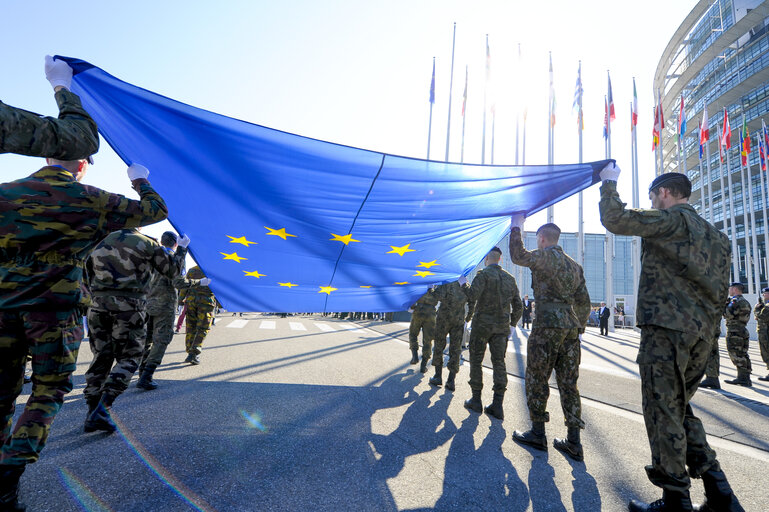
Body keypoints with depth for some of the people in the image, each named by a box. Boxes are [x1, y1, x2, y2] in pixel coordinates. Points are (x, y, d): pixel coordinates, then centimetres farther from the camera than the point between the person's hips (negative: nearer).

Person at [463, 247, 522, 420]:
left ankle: (476, 400, 11)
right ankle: (497, 405, 6)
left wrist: (463, 284, -3)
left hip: (482, 324, -5)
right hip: (502, 327, 5)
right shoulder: (510, 278, 10)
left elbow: (471, 297, -21)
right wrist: (511, 324, 20)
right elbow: (518, 307, 12)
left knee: (476, 361, 7)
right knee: (499, 362, 7)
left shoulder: (484, 274, -9)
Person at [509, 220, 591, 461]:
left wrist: (516, 228, 9)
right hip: (571, 327, 8)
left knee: (537, 379, 4)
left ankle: (537, 433, 13)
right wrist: (578, 327, 24)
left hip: (548, 325, -8)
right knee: (568, 383, 10)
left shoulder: (546, 255, -6)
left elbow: (518, 256, -1)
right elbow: (584, 302, 18)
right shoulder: (574, 265, 17)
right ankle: (573, 441, 14)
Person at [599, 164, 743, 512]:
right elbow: (719, 292, 22)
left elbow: (614, 219, -14)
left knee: (663, 413, 0)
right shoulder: (716, 236, 21)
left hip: (666, 330, -9)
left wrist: (610, 182, 1)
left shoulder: (672, 219, -7)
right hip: (702, 334, 9)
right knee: (680, 409, 19)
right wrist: (707, 327, 25)